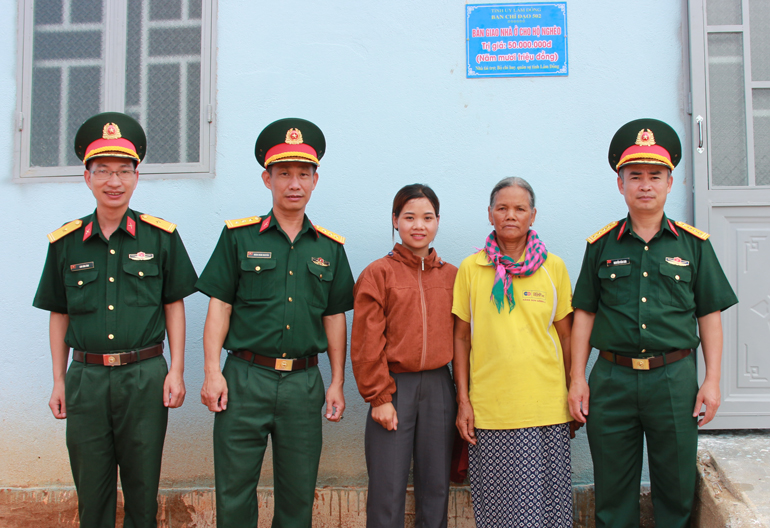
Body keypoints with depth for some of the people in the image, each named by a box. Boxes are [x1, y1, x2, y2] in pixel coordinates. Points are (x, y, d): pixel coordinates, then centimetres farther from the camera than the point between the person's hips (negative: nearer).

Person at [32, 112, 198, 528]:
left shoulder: (160, 237, 1)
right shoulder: (66, 242, 6)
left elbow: (173, 306, 4)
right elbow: (59, 315, 11)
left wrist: (176, 371, -2)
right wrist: (58, 382, 8)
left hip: (145, 376, -1)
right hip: (85, 378, 2)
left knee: (142, 489, 9)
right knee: (91, 489, 11)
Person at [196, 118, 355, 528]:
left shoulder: (330, 246, 9)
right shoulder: (238, 236, 2)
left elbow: (334, 318, 11)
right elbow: (219, 306, 0)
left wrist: (337, 383, 8)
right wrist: (212, 371, -8)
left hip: (304, 382, 2)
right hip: (246, 377, -2)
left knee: (298, 492, 11)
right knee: (234, 489, 5)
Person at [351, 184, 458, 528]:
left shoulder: (451, 276, 9)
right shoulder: (377, 274, -1)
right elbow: (366, 343, -4)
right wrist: (379, 397, -9)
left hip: (439, 387, 3)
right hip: (394, 387, -3)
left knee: (436, 487, 11)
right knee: (388, 490, 0)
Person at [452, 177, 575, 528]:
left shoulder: (554, 267, 5)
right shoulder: (471, 268, 3)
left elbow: (565, 336, 9)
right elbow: (461, 338, 5)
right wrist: (463, 401, 1)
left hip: (547, 409, 1)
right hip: (489, 410, 0)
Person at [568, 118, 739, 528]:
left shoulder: (693, 244, 4)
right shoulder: (601, 245, 5)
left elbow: (709, 315, 6)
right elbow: (584, 314, 6)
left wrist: (712, 379, -1)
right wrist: (578, 379, 1)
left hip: (674, 377, 0)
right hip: (612, 379, 0)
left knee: (676, 486, 10)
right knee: (613, 489, 9)